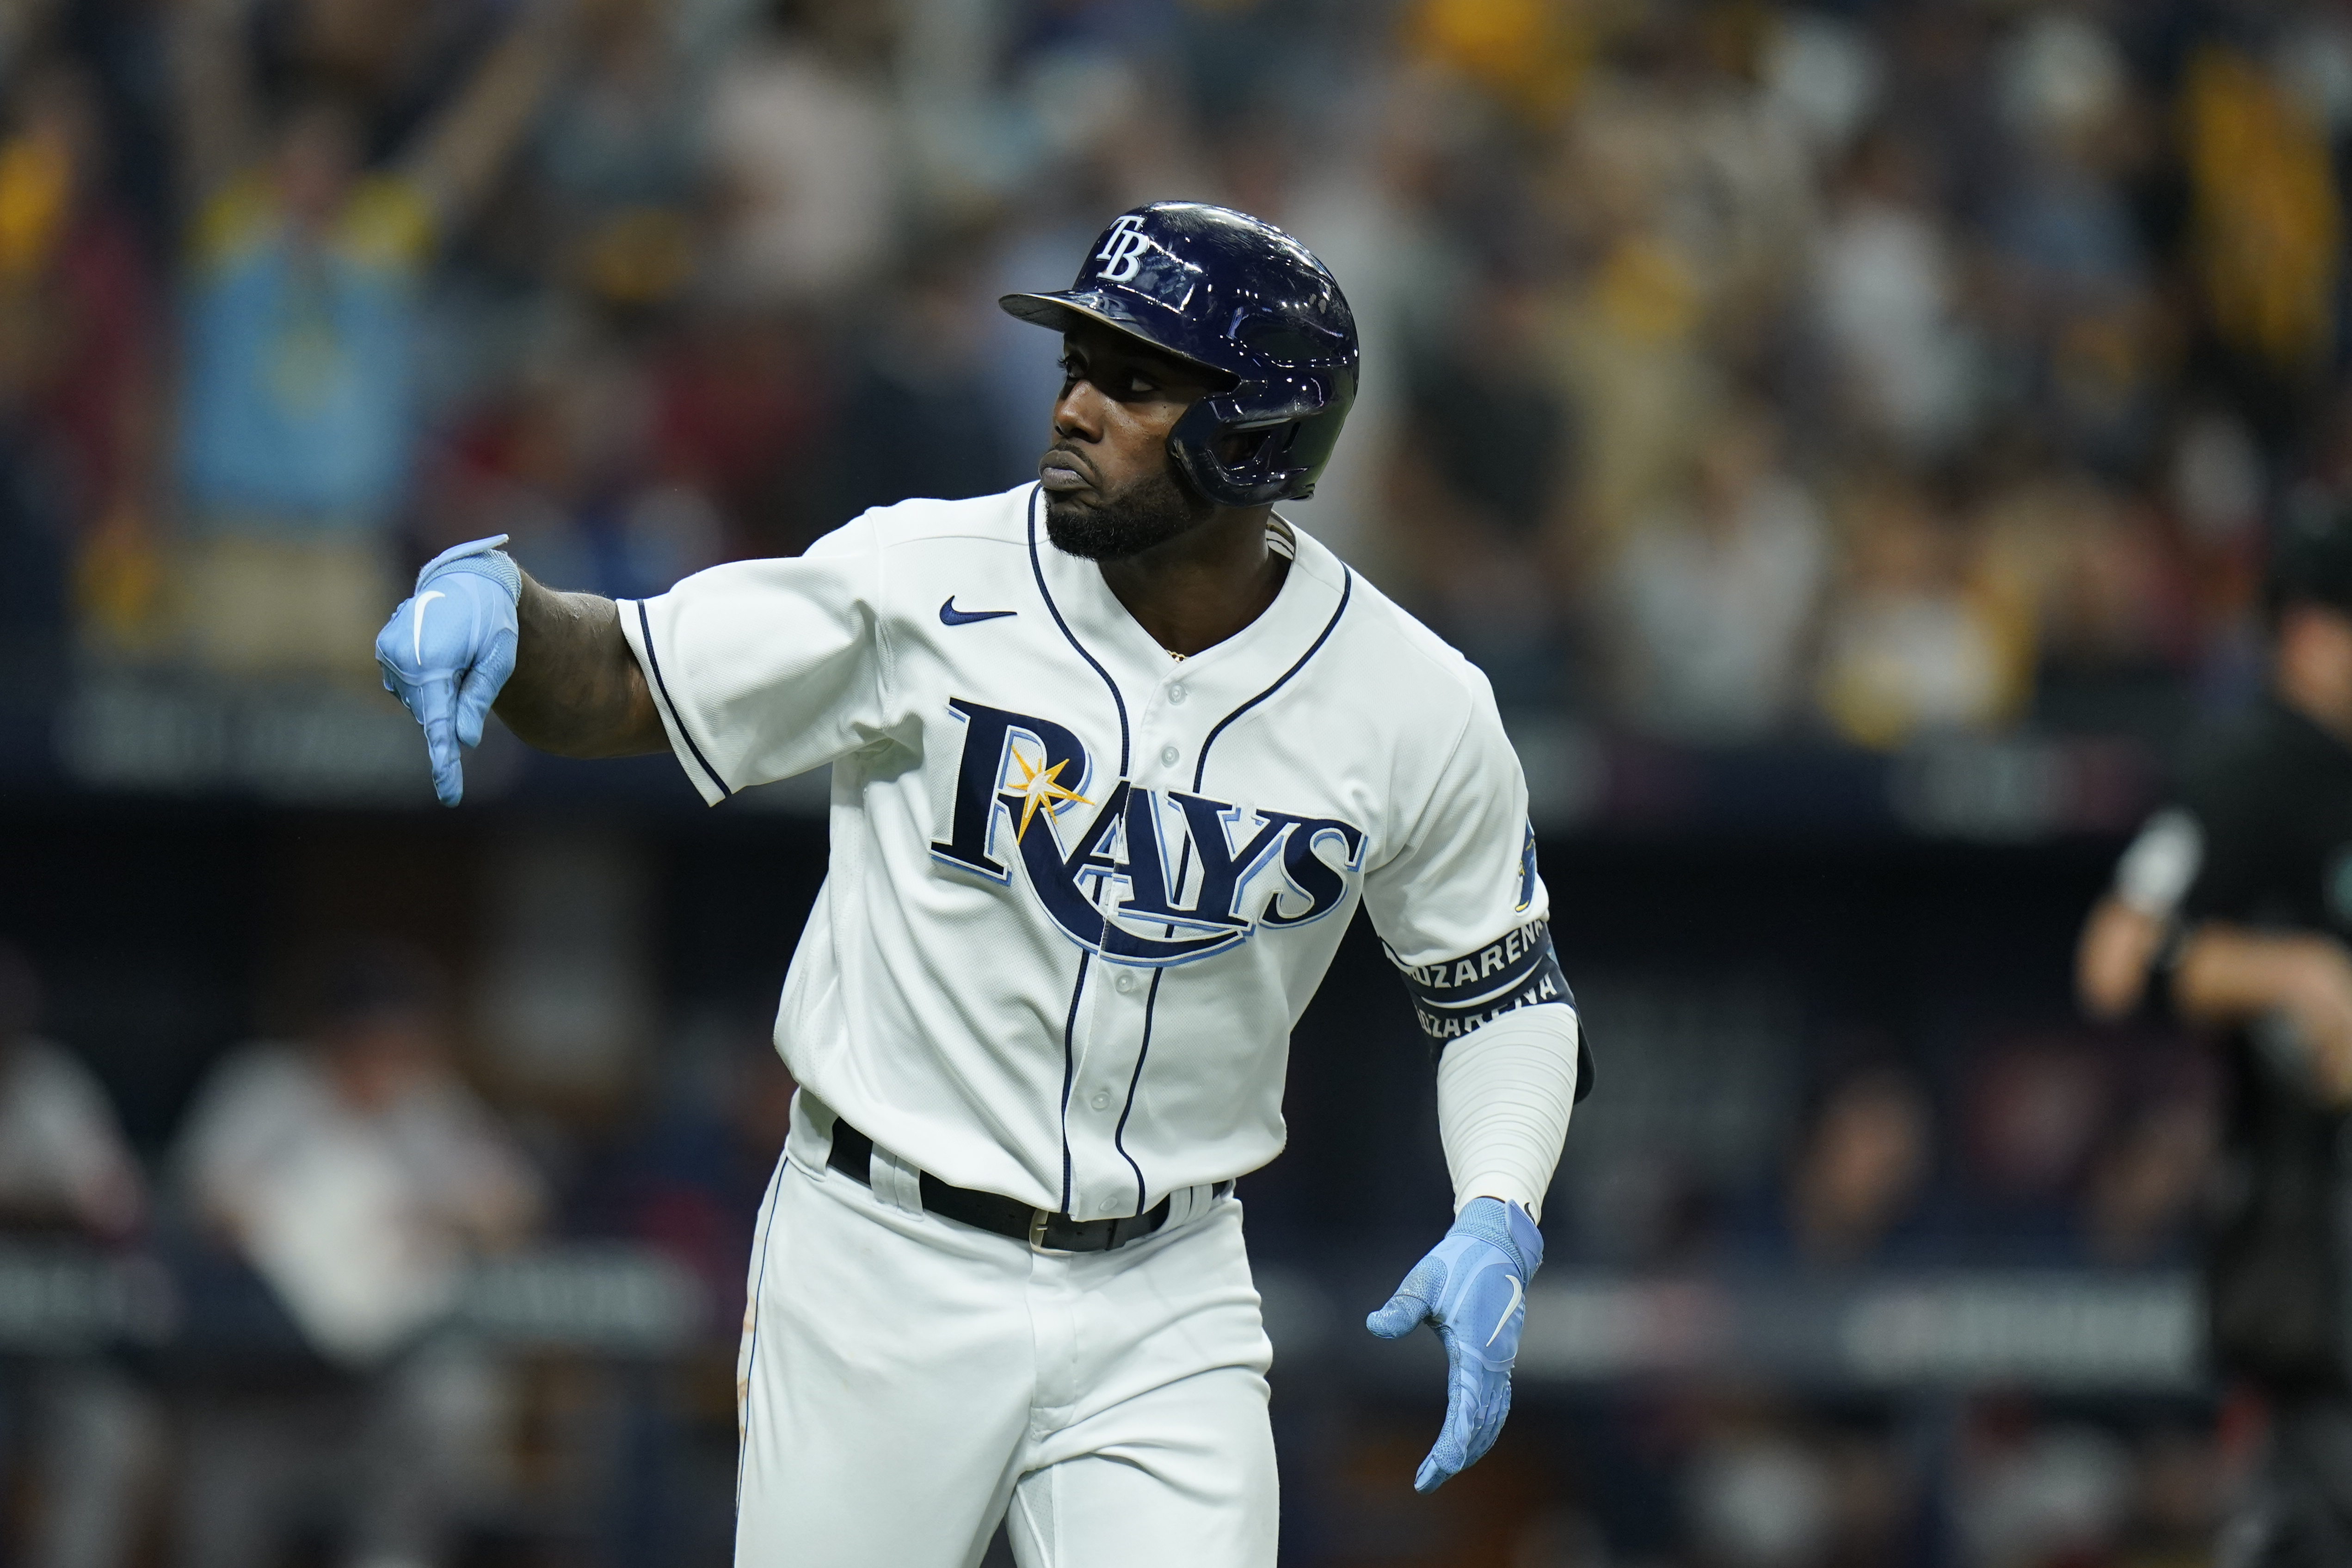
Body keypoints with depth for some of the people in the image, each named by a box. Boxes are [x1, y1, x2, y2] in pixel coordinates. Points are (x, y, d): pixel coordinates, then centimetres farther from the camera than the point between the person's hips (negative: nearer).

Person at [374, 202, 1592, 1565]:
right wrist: (492, 593, -28)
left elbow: (1506, 992, 7)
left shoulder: (1415, 709, -6)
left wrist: (1497, 1228, -9)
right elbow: (612, 686, -6)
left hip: (1166, 1304, 1)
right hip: (887, 1271, -1)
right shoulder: (932, 581, -10)